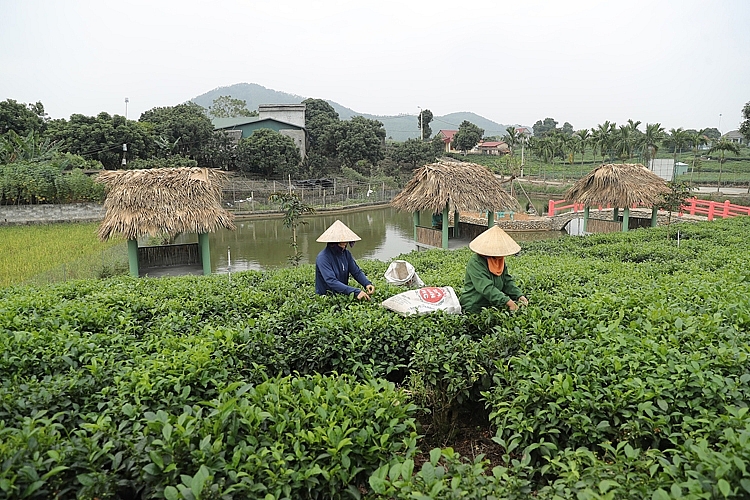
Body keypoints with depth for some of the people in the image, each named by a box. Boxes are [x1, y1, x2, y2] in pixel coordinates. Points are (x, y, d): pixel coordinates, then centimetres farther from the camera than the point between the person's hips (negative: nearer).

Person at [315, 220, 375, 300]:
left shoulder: (346, 253, 3)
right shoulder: (323, 258, -18)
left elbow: (356, 271, 5)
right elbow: (331, 281, -27)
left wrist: (367, 284, -17)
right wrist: (355, 292, -35)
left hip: (343, 294, 6)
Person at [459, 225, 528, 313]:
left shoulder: (500, 260, 9)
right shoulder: (475, 262, -18)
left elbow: (508, 281, 11)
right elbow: (486, 288, -27)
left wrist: (519, 295, -7)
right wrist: (507, 301, -32)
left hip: (493, 306, 8)